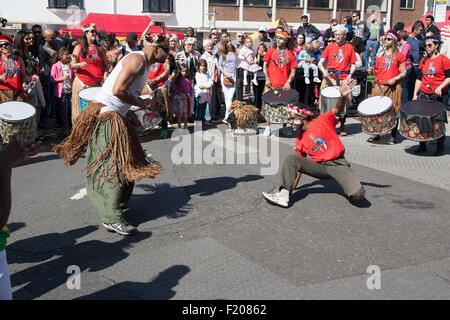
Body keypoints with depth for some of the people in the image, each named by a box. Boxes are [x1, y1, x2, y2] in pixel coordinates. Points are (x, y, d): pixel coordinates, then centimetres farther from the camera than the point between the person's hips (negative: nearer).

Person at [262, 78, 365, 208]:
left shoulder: (322, 121, -3)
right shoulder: (300, 140, 12)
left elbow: (337, 110, -21)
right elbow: (300, 163, 18)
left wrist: (342, 96, -43)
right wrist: (293, 185, 14)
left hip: (337, 164, -5)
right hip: (319, 166, 5)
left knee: (356, 195, -29)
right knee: (291, 160, -13)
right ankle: (284, 194, -22)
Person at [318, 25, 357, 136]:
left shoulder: (350, 47, 9)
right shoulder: (330, 47, 6)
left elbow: (353, 64, 12)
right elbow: (320, 63, 2)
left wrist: (350, 74, -6)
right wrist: (324, 71, -17)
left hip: (344, 78, 1)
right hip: (329, 77, 0)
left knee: (344, 103, 3)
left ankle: (342, 127, 18)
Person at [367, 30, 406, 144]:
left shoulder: (399, 55, 2)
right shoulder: (380, 55, 14)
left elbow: (403, 72, 1)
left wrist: (395, 79, -16)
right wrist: (372, 71, -2)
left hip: (393, 87, -4)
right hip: (379, 86, 4)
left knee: (393, 111, -1)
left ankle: (393, 136, 8)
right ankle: (376, 133, 15)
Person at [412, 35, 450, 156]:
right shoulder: (424, 60, 11)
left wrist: (440, 87, -22)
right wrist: (415, 94, 9)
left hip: (439, 96, -4)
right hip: (424, 94, 5)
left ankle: (440, 148, 13)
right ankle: (422, 145, 17)